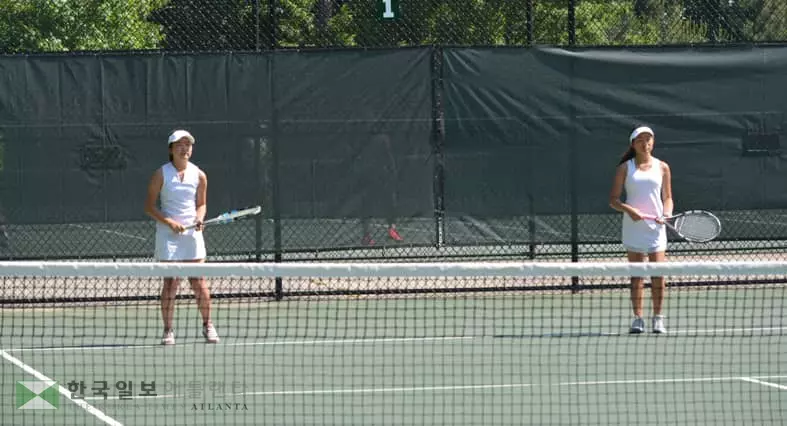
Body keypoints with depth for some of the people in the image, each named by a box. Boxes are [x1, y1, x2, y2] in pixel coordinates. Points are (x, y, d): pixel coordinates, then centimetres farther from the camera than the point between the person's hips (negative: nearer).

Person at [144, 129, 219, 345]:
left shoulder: (199, 175, 6)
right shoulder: (161, 174, -2)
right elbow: (149, 206, -1)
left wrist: (199, 218, -5)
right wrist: (169, 221, -13)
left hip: (192, 232, 2)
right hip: (168, 234, -2)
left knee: (199, 282, 0)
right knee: (170, 283, -6)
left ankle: (207, 325, 16)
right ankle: (168, 330, 1)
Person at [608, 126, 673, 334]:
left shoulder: (662, 167, 9)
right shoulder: (625, 168, 4)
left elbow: (667, 198, 13)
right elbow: (613, 200, 3)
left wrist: (667, 214, -7)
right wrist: (628, 210, -16)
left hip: (656, 227, 1)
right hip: (633, 226, -1)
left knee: (658, 275, -6)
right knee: (636, 276, 0)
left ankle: (658, 318, 3)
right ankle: (637, 318, 5)